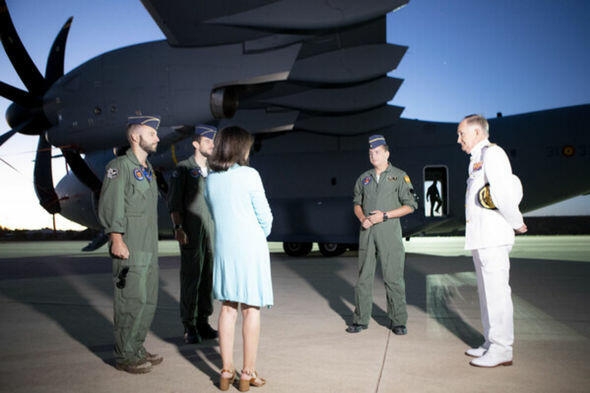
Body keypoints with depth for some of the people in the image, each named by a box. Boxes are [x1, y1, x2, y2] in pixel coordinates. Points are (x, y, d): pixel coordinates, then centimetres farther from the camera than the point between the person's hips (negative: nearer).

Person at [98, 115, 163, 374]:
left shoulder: (148, 169, 19)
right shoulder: (120, 166, -7)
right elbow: (110, 205, -14)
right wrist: (116, 237, -20)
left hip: (149, 248, 9)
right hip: (129, 249, -9)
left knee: (149, 300, 13)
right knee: (132, 301, -5)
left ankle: (137, 349, 25)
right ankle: (124, 356, 7)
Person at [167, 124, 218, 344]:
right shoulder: (183, 169, -1)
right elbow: (174, 202, -5)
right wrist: (178, 227, -15)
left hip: (212, 233, 5)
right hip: (191, 233, -5)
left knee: (208, 278, 7)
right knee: (190, 278, -1)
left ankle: (203, 322, 17)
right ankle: (189, 327, 8)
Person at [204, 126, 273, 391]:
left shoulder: (211, 179, 4)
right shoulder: (248, 175, -10)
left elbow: (215, 214, 10)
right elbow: (265, 216, -6)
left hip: (223, 248, 5)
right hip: (250, 248, -5)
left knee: (228, 308, 11)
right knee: (251, 310, 3)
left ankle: (227, 372, 16)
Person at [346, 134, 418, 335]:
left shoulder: (399, 176, 2)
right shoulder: (364, 178, 14)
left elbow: (410, 205, -2)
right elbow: (357, 203, 20)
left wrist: (384, 215, -11)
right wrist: (362, 218, -1)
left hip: (389, 230, -4)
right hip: (367, 231, 4)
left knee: (393, 277, -1)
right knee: (364, 276, 6)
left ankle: (398, 321, 10)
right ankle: (361, 319, 15)